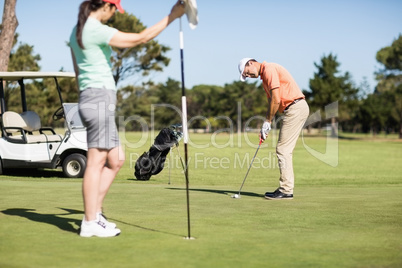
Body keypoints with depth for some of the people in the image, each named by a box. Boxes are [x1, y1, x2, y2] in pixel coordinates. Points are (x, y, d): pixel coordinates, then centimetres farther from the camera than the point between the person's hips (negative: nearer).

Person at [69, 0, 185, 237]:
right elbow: (141, 38, -15)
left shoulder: (77, 31, 15)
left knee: (116, 160, 13)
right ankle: (90, 223, -1)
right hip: (100, 98, -10)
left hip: (89, 97, 10)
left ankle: (94, 213, 15)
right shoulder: (97, 30, -14)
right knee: (96, 162, -6)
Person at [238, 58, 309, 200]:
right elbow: (272, 102, 21)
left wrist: (267, 122, -8)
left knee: (283, 149, -8)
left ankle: (286, 190, -5)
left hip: (295, 107, -10)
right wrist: (265, 127, 12)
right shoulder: (264, 77, 21)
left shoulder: (269, 69, -11)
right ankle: (286, 188, 15)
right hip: (296, 109, 10)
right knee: (285, 150, 12)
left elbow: (276, 100, -17)